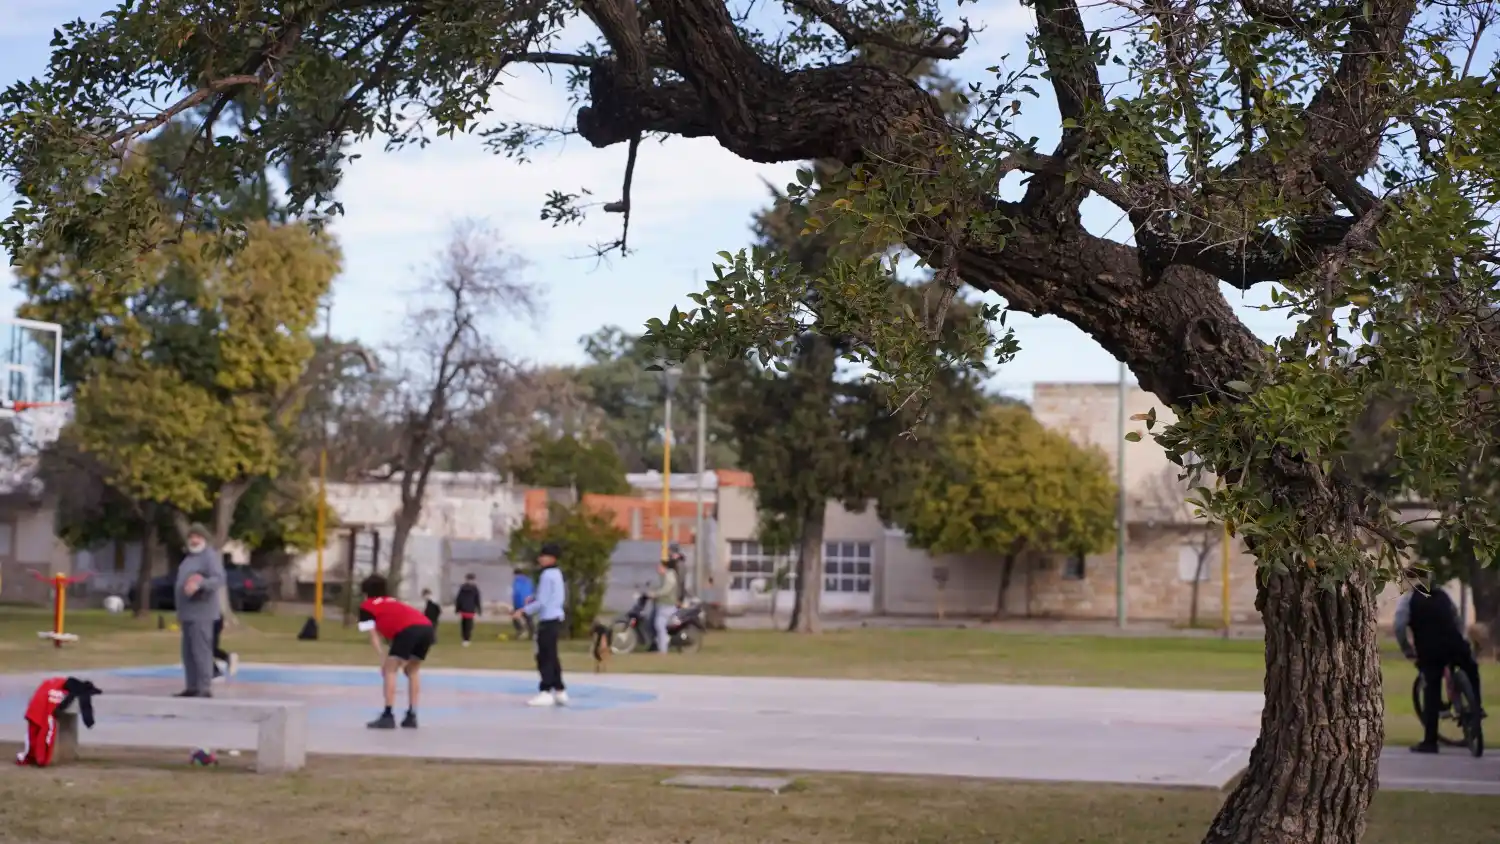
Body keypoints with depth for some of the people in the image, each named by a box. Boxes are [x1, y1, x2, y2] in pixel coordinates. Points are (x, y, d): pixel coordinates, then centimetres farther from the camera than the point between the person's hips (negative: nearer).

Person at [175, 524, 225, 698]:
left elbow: (219, 579, -22)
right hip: (188, 613, 9)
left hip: (201, 613, -9)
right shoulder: (189, 558, 21)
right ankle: (191, 687, 14)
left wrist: (199, 584, -38)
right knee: (188, 652, 10)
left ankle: (205, 688, -14)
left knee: (201, 650, -13)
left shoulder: (210, 556, -8)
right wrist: (180, 613, 25)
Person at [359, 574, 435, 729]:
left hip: (408, 629, -7)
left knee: (390, 670, 4)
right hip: (426, 627, 7)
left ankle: (388, 716, -4)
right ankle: (411, 716, 18)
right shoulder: (392, 602, 39)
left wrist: (384, 658, 6)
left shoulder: (367, 606, 19)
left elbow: (374, 636, 10)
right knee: (413, 670, 22)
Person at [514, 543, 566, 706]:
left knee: (545, 657, -7)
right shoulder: (556, 574, 14)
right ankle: (560, 692, 17)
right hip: (555, 619, 10)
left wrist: (524, 611, -11)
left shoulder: (547, 575, -15)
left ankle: (545, 693, -8)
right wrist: (532, 602, 16)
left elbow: (542, 602, -18)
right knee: (551, 657, 14)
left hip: (548, 621, -10)